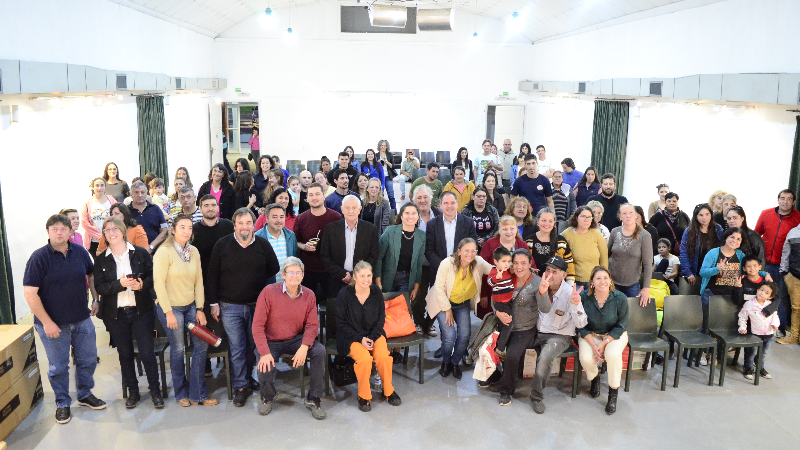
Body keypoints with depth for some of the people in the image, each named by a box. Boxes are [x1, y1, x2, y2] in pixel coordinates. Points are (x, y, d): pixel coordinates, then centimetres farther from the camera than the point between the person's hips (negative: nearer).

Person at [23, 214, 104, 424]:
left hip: (82, 320, 4)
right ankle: (62, 403, 27)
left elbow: (91, 275, 17)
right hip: (53, 324, -4)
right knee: (58, 367, 9)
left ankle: (85, 395, 35)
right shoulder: (39, 257, -14)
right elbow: (30, 294, -15)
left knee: (88, 360, 14)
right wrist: (47, 322, -18)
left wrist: (96, 299, 6)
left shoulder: (80, 252, -1)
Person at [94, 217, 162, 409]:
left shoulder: (140, 253, 0)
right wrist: (120, 284, -21)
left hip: (141, 311, -1)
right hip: (115, 314, 2)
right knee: (125, 354, 12)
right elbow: (99, 287, -6)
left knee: (147, 353, -2)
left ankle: (155, 391, 16)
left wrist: (142, 284, -19)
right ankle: (133, 392, 27)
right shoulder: (101, 260, 2)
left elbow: (153, 277, 2)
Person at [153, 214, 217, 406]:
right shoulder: (164, 252, -12)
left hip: (190, 306, 6)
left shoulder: (193, 252, 5)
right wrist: (168, 312, -16)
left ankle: (197, 394, 15)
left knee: (202, 344, 2)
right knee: (178, 349, 3)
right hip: (171, 307, -6)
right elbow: (158, 283, -14)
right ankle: (182, 394, 23)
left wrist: (200, 309, 2)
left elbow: (198, 281, 6)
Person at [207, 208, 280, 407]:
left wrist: (261, 288, 4)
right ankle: (240, 387, 11)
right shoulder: (222, 245, -1)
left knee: (252, 346, 11)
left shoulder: (263, 245, 1)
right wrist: (214, 303, -2)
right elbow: (212, 276, 1)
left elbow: (274, 269, 11)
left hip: (257, 306, 1)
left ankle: (247, 379, 30)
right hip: (230, 307, -1)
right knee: (236, 348, 0)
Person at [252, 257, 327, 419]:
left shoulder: (309, 295, -5)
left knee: (320, 351, -22)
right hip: (271, 341, -2)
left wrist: (304, 347, -23)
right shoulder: (269, 292, -15)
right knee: (265, 370, -24)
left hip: (296, 339, 2)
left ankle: (313, 399, -5)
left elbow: (312, 325, -4)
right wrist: (265, 353, -25)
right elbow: (257, 325, -16)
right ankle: (268, 397, 18)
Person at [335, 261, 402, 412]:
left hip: (374, 334, 3)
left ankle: (388, 391, 3)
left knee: (383, 356, -24)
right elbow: (341, 323, -7)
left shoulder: (376, 292, -3)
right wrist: (360, 339, -16)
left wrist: (372, 338, -10)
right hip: (352, 336, -3)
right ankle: (364, 396, -7)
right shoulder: (344, 294, -12)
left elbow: (381, 317, 4)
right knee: (365, 359, -30)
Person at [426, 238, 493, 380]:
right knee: (449, 336, -17)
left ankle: (455, 362, 19)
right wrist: (448, 310, -14)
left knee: (465, 335, -11)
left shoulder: (478, 263, -14)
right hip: (444, 303, -3)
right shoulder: (447, 264, -24)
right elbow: (439, 289, -17)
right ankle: (446, 362, 15)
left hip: (463, 304, 4)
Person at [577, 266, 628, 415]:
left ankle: (613, 394, -10)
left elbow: (621, 326, -9)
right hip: (591, 335, 1)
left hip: (614, 335, -1)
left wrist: (604, 343, -19)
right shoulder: (584, 298, -15)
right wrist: (593, 345, -20)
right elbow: (581, 326, -7)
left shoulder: (620, 299, -16)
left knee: (613, 354, -33)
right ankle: (595, 378, 11)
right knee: (585, 357, -28)